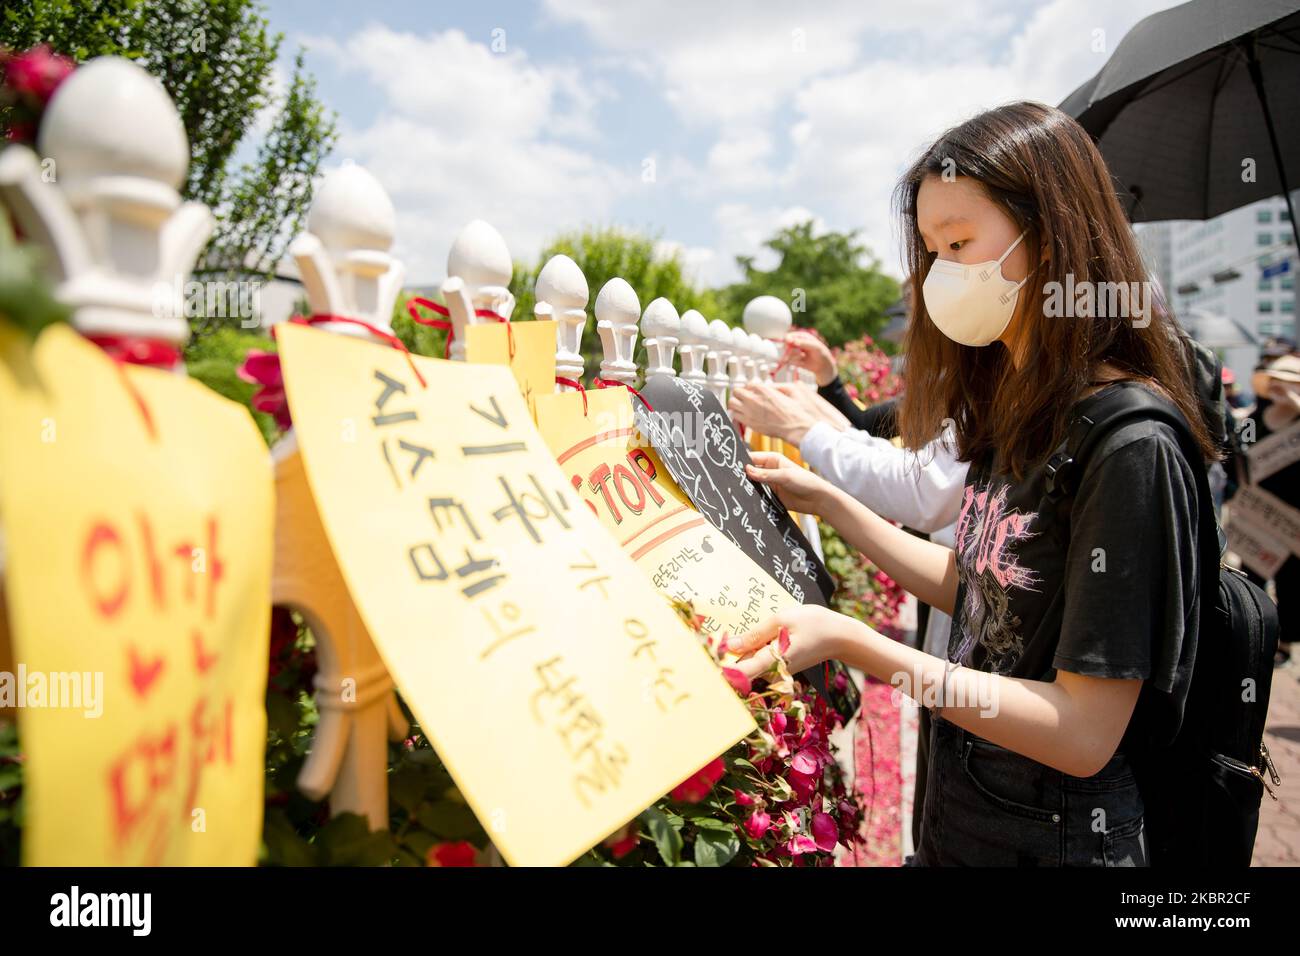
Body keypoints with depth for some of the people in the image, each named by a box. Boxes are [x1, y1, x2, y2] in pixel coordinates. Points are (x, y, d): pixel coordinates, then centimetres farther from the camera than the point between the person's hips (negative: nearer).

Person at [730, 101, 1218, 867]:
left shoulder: (1130, 446, -23)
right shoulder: (1015, 412, 1)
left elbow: (1084, 733, -24)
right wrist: (826, 501, 5)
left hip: (1055, 837, -7)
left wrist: (850, 642, -28)